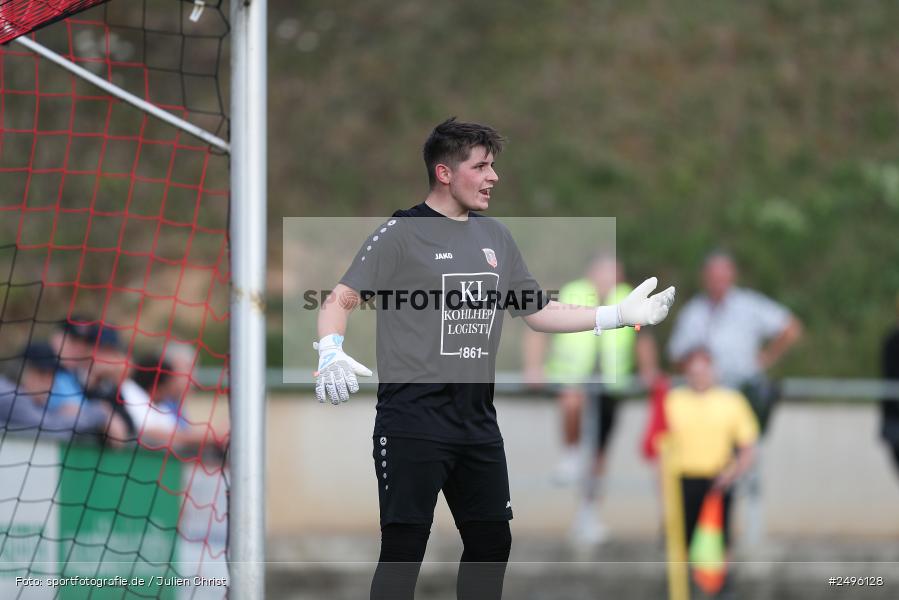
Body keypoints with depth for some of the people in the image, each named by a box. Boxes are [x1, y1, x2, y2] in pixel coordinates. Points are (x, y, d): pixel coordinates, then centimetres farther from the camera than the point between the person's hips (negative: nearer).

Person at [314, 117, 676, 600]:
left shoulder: (495, 238, 13)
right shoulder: (402, 234, -6)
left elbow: (539, 312, 21)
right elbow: (341, 298, -10)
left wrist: (620, 315, 14)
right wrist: (331, 352, -30)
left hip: (478, 421, 7)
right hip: (412, 419, -7)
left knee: (492, 542, 11)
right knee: (403, 547, -8)